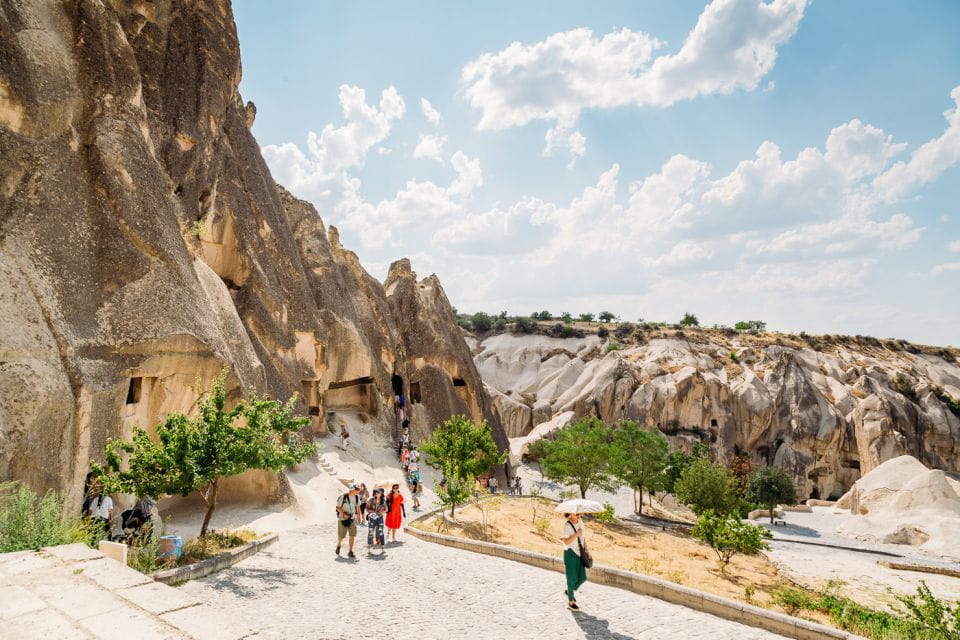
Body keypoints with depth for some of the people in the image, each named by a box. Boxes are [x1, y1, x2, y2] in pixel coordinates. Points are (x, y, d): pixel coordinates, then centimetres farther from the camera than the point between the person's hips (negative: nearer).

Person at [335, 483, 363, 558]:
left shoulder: (356, 497, -3)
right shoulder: (343, 497, -19)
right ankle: (338, 545, 38)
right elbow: (338, 507, -12)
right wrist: (344, 514, -22)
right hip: (342, 519, -4)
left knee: (353, 535, -4)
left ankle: (350, 552, 7)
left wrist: (358, 514, 15)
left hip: (352, 519, 4)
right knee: (341, 536, 6)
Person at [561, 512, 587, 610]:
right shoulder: (567, 525, -18)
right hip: (570, 553, -7)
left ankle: (569, 591, 34)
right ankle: (571, 602, 22)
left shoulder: (580, 522, 4)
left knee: (583, 577, 8)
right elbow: (566, 542, -22)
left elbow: (583, 537, 13)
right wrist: (576, 534, -29)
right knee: (572, 578, 3)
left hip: (579, 553, 7)